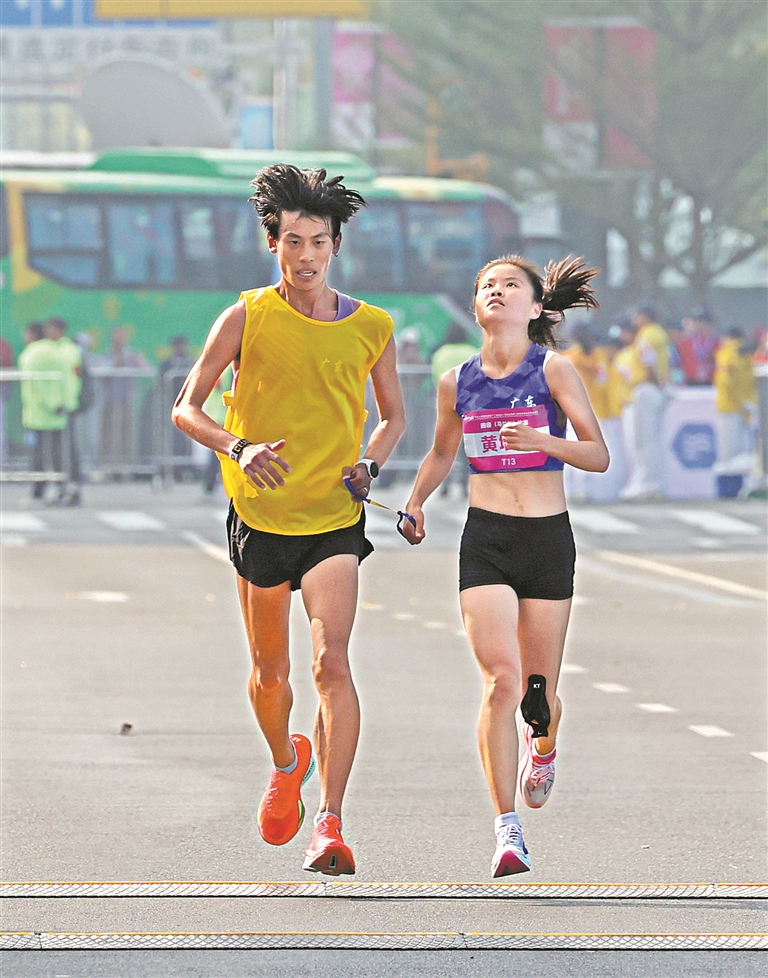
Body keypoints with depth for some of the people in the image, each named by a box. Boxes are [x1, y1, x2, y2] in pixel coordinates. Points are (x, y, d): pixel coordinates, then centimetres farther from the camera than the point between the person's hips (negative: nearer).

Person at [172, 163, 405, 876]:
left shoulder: (370, 327, 1)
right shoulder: (247, 318, -4)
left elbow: (393, 415, 16)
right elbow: (186, 408, -4)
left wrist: (370, 464, -4)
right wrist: (237, 447, -23)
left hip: (335, 518, -1)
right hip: (260, 516, 1)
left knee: (331, 661, -18)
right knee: (270, 671, 14)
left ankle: (329, 824, -21)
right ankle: (286, 764, 47)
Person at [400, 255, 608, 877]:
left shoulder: (553, 370, -3)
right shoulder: (457, 383, 7)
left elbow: (599, 456, -4)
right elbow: (442, 453, 25)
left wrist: (545, 441, -21)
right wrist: (415, 503, 9)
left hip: (549, 539, -1)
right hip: (485, 540, 1)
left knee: (539, 693, 6)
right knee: (501, 680, -17)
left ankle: (544, 749, 45)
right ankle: (508, 831, -17)